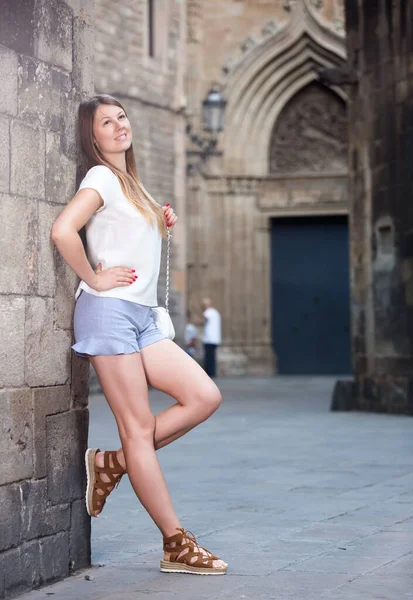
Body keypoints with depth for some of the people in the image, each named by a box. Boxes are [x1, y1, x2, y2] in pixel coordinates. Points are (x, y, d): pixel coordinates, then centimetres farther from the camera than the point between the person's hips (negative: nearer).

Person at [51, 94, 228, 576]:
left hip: (140, 318, 9)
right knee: (139, 428, -6)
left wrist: (161, 228, 14)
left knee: (204, 397, -2)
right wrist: (93, 279, -13)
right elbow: (62, 231, -23)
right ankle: (177, 547, -3)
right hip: (109, 311, -9)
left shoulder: (131, 184, 20)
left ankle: (111, 463, 7)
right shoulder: (101, 177, -6)